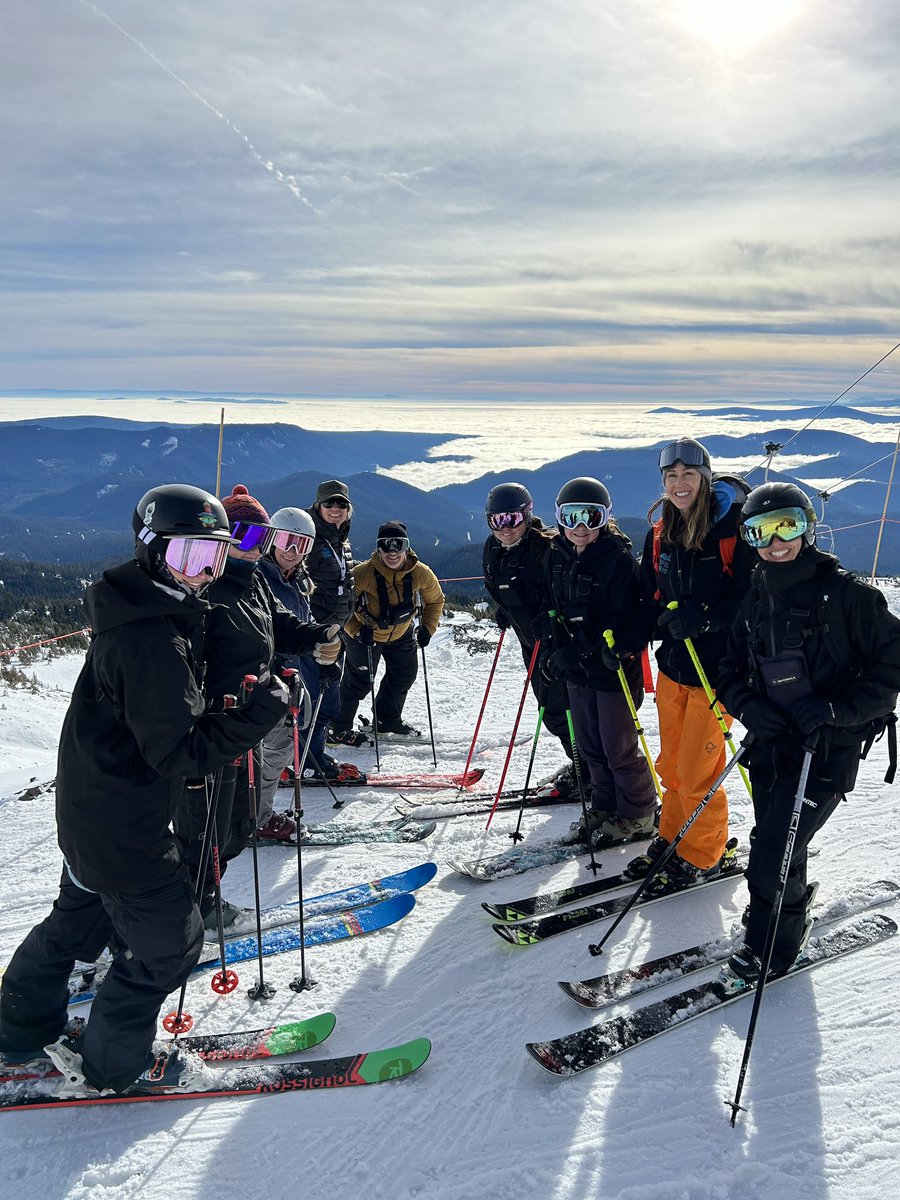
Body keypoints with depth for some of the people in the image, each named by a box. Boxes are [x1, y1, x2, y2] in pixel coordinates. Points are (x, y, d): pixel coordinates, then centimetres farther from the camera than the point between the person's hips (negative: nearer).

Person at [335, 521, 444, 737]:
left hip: (401, 634, 5)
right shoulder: (362, 573, -31)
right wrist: (356, 630, -28)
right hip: (365, 634, -4)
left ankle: (388, 720, 38)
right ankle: (340, 725, 23)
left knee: (405, 675, 15)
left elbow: (435, 600, -2)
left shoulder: (421, 574, -21)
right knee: (359, 681, 2)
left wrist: (427, 628, -13)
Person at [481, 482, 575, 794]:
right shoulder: (493, 550, 5)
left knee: (558, 707, -6)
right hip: (531, 641, 8)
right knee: (550, 709, 15)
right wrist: (503, 612, 9)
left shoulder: (547, 546, -19)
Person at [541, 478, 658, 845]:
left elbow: (622, 618, -20)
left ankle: (638, 815, 21)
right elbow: (551, 608, 15)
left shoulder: (617, 558, -15)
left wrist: (586, 652, -25)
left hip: (614, 666, -7)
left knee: (618, 747, 2)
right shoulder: (556, 557, 6)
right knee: (589, 745, 15)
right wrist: (553, 651, 4)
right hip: (576, 670, 7)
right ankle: (605, 807, 33)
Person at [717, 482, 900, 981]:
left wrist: (833, 708, -21)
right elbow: (731, 671, 12)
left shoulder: (845, 593, -12)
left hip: (828, 750, -6)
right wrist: (748, 706, -8)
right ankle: (787, 916, 43)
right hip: (770, 744, 6)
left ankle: (775, 943, 18)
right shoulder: (756, 598, 6)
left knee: (771, 859, -7)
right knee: (774, 844, 17)